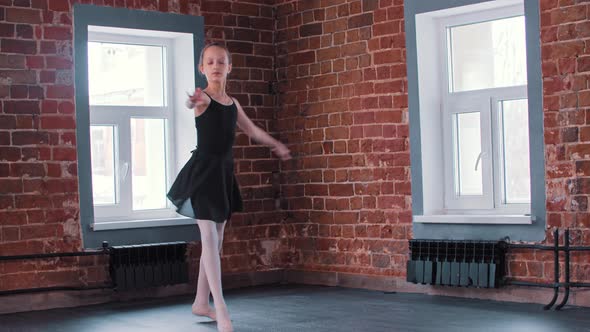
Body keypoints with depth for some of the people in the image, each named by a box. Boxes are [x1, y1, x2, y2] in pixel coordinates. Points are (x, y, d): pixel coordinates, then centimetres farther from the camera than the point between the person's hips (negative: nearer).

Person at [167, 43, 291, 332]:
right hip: (203, 171, -7)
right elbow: (193, 102, -37)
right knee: (209, 238, -11)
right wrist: (193, 101, -62)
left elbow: (251, 129, 28)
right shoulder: (203, 98, -10)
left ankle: (201, 302, 26)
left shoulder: (233, 103, 10)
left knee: (216, 240, 13)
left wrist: (277, 145, 41)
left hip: (224, 172, 8)